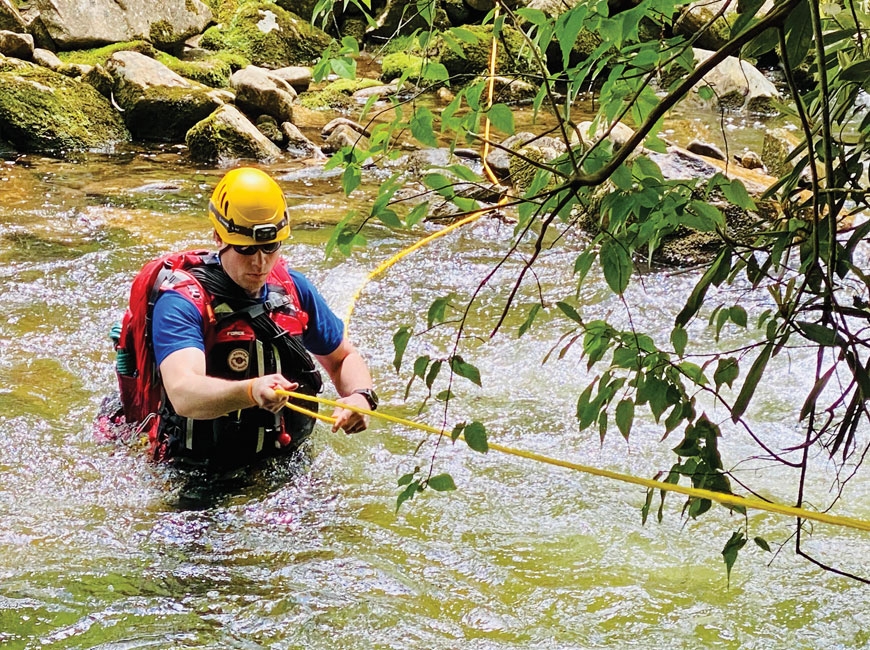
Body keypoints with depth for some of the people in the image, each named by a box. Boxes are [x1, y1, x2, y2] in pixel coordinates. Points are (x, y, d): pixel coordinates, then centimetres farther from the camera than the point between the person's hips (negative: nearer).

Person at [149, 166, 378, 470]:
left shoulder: (293, 288, 3)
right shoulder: (182, 303, -17)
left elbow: (344, 358, 15)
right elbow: (183, 394, -33)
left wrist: (360, 397, -8)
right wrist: (251, 392, -53)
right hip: (200, 476, -4)